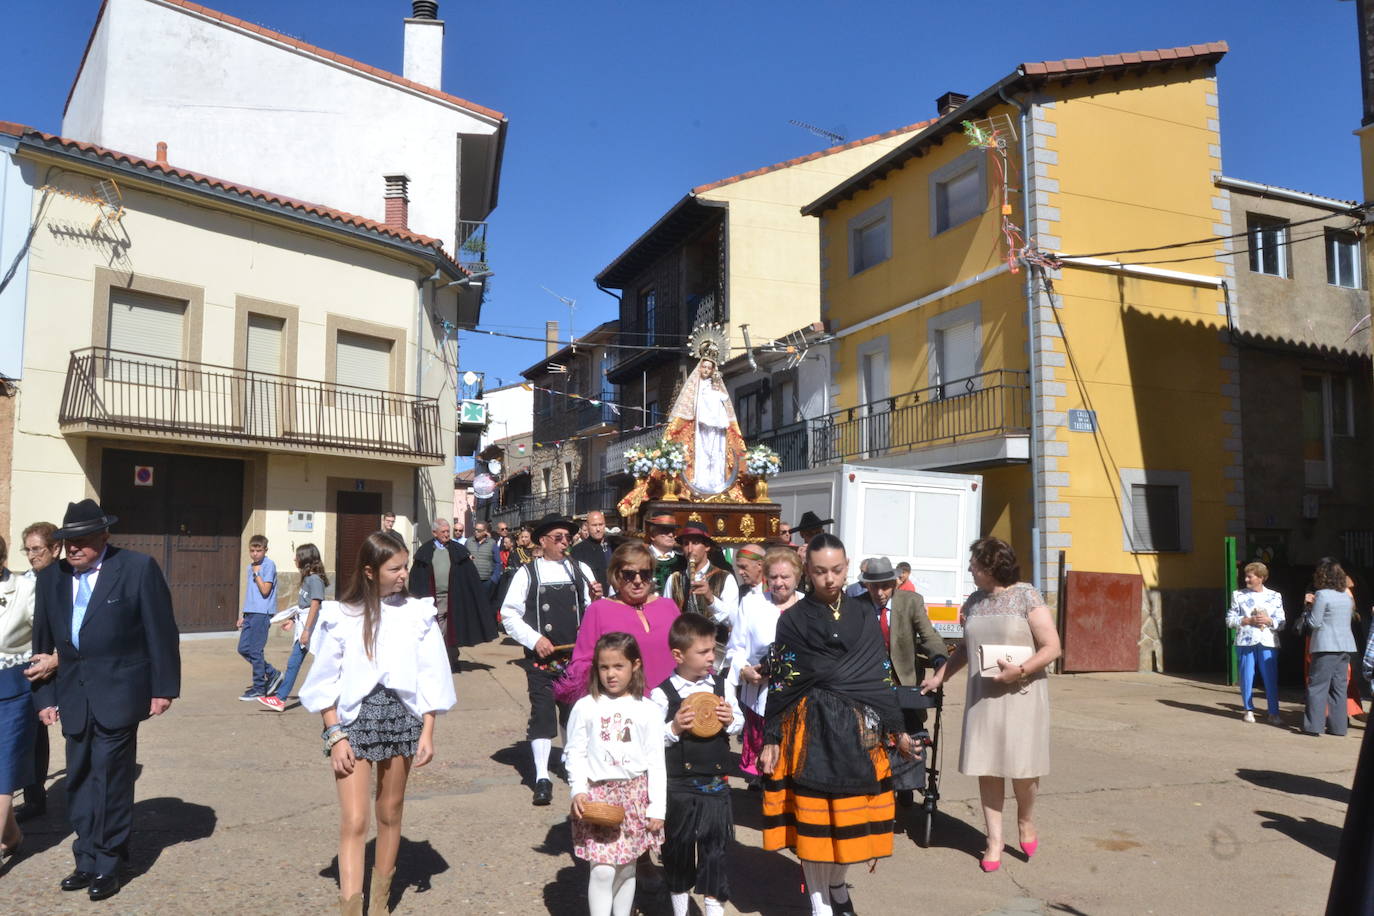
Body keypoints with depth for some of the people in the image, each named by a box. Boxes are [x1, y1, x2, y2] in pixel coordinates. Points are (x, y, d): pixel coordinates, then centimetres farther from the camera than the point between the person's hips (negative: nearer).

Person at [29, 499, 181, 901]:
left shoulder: (138, 568, -8)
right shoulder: (51, 577, 6)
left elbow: (161, 632, -6)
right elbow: (42, 642, 12)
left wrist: (163, 687, -6)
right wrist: (45, 695, 6)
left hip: (118, 694, -5)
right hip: (73, 697, 5)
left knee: (110, 781, 0)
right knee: (79, 782, 13)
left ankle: (107, 866, 15)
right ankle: (87, 862, 26)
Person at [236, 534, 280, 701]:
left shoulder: (269, 565, -9)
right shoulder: (251, 566, 16)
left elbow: (265, 590, -16)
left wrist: (256, 572, -12)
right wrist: (242, 615, 20)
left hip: (262, 613, -8)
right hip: (250, 613, 8)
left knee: (255, 651, -5)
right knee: (243, 649, 7)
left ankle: (259, 688, 5)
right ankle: (272, 674, 20)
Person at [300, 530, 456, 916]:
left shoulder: (418, 613, -1)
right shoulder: (340, 616, -5)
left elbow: (430, 678, 1)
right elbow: (325, 682, -1)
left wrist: (427, 732, -3)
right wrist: (335, 736, -7)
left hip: (401, 715, 2)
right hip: (353, 717, -2)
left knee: (390, 814, 14)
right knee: (354, 822, -7)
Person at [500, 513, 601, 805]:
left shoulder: (581, 570, 10)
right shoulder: (527, 573, 2)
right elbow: (509, 614, 0)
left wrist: (596, 599, -10)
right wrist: (534, 639, -10)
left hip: (576, 654, 3)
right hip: (541, 656, -3)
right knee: (542, 712, -4)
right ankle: (542, 777, 4)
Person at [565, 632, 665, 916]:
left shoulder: (647, 711, 0)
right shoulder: (585, 707, -1)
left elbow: (656, 762, 2)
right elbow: (575, 753, 2)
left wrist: (657, 807, 0)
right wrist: (578, 790, -12)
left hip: (635, 793, 1)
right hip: (597, 794, -1)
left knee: (626, 868, 11)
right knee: (602, 869, -8)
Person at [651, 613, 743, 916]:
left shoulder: (721, 685, 0)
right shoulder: (662, 693, -10)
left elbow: (739, 722, 10)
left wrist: (731, 720, -11)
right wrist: (674, 729, -23)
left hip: (716, 782, 2)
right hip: (678, 785, -2)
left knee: (714, 845, 5)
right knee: (678, 845, 12)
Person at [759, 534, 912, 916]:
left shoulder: (864, 617, 6)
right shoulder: (793, 620, -3)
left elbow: (880, 675, 10)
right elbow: (779, 683, -2)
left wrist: (895, 727, 11)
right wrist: (771, 739, -4)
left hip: (857, 730, 3)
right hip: (810, 730, -2)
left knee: (850, 814, 9)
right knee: (812, 816, 3)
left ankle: (837, 884, 35)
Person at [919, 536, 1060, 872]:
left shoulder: (1026, 596, -6)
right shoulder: (974, 601, 10)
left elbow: (1052, 647, -9)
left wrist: (1020, 670, -22)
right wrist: (939, 677, 20)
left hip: (1021, 694, -4)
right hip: (982, 696, 4)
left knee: (1022, 767, 1)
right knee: (987, 767, 4)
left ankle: (1025, 820, 30)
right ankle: (995, 839, 16)